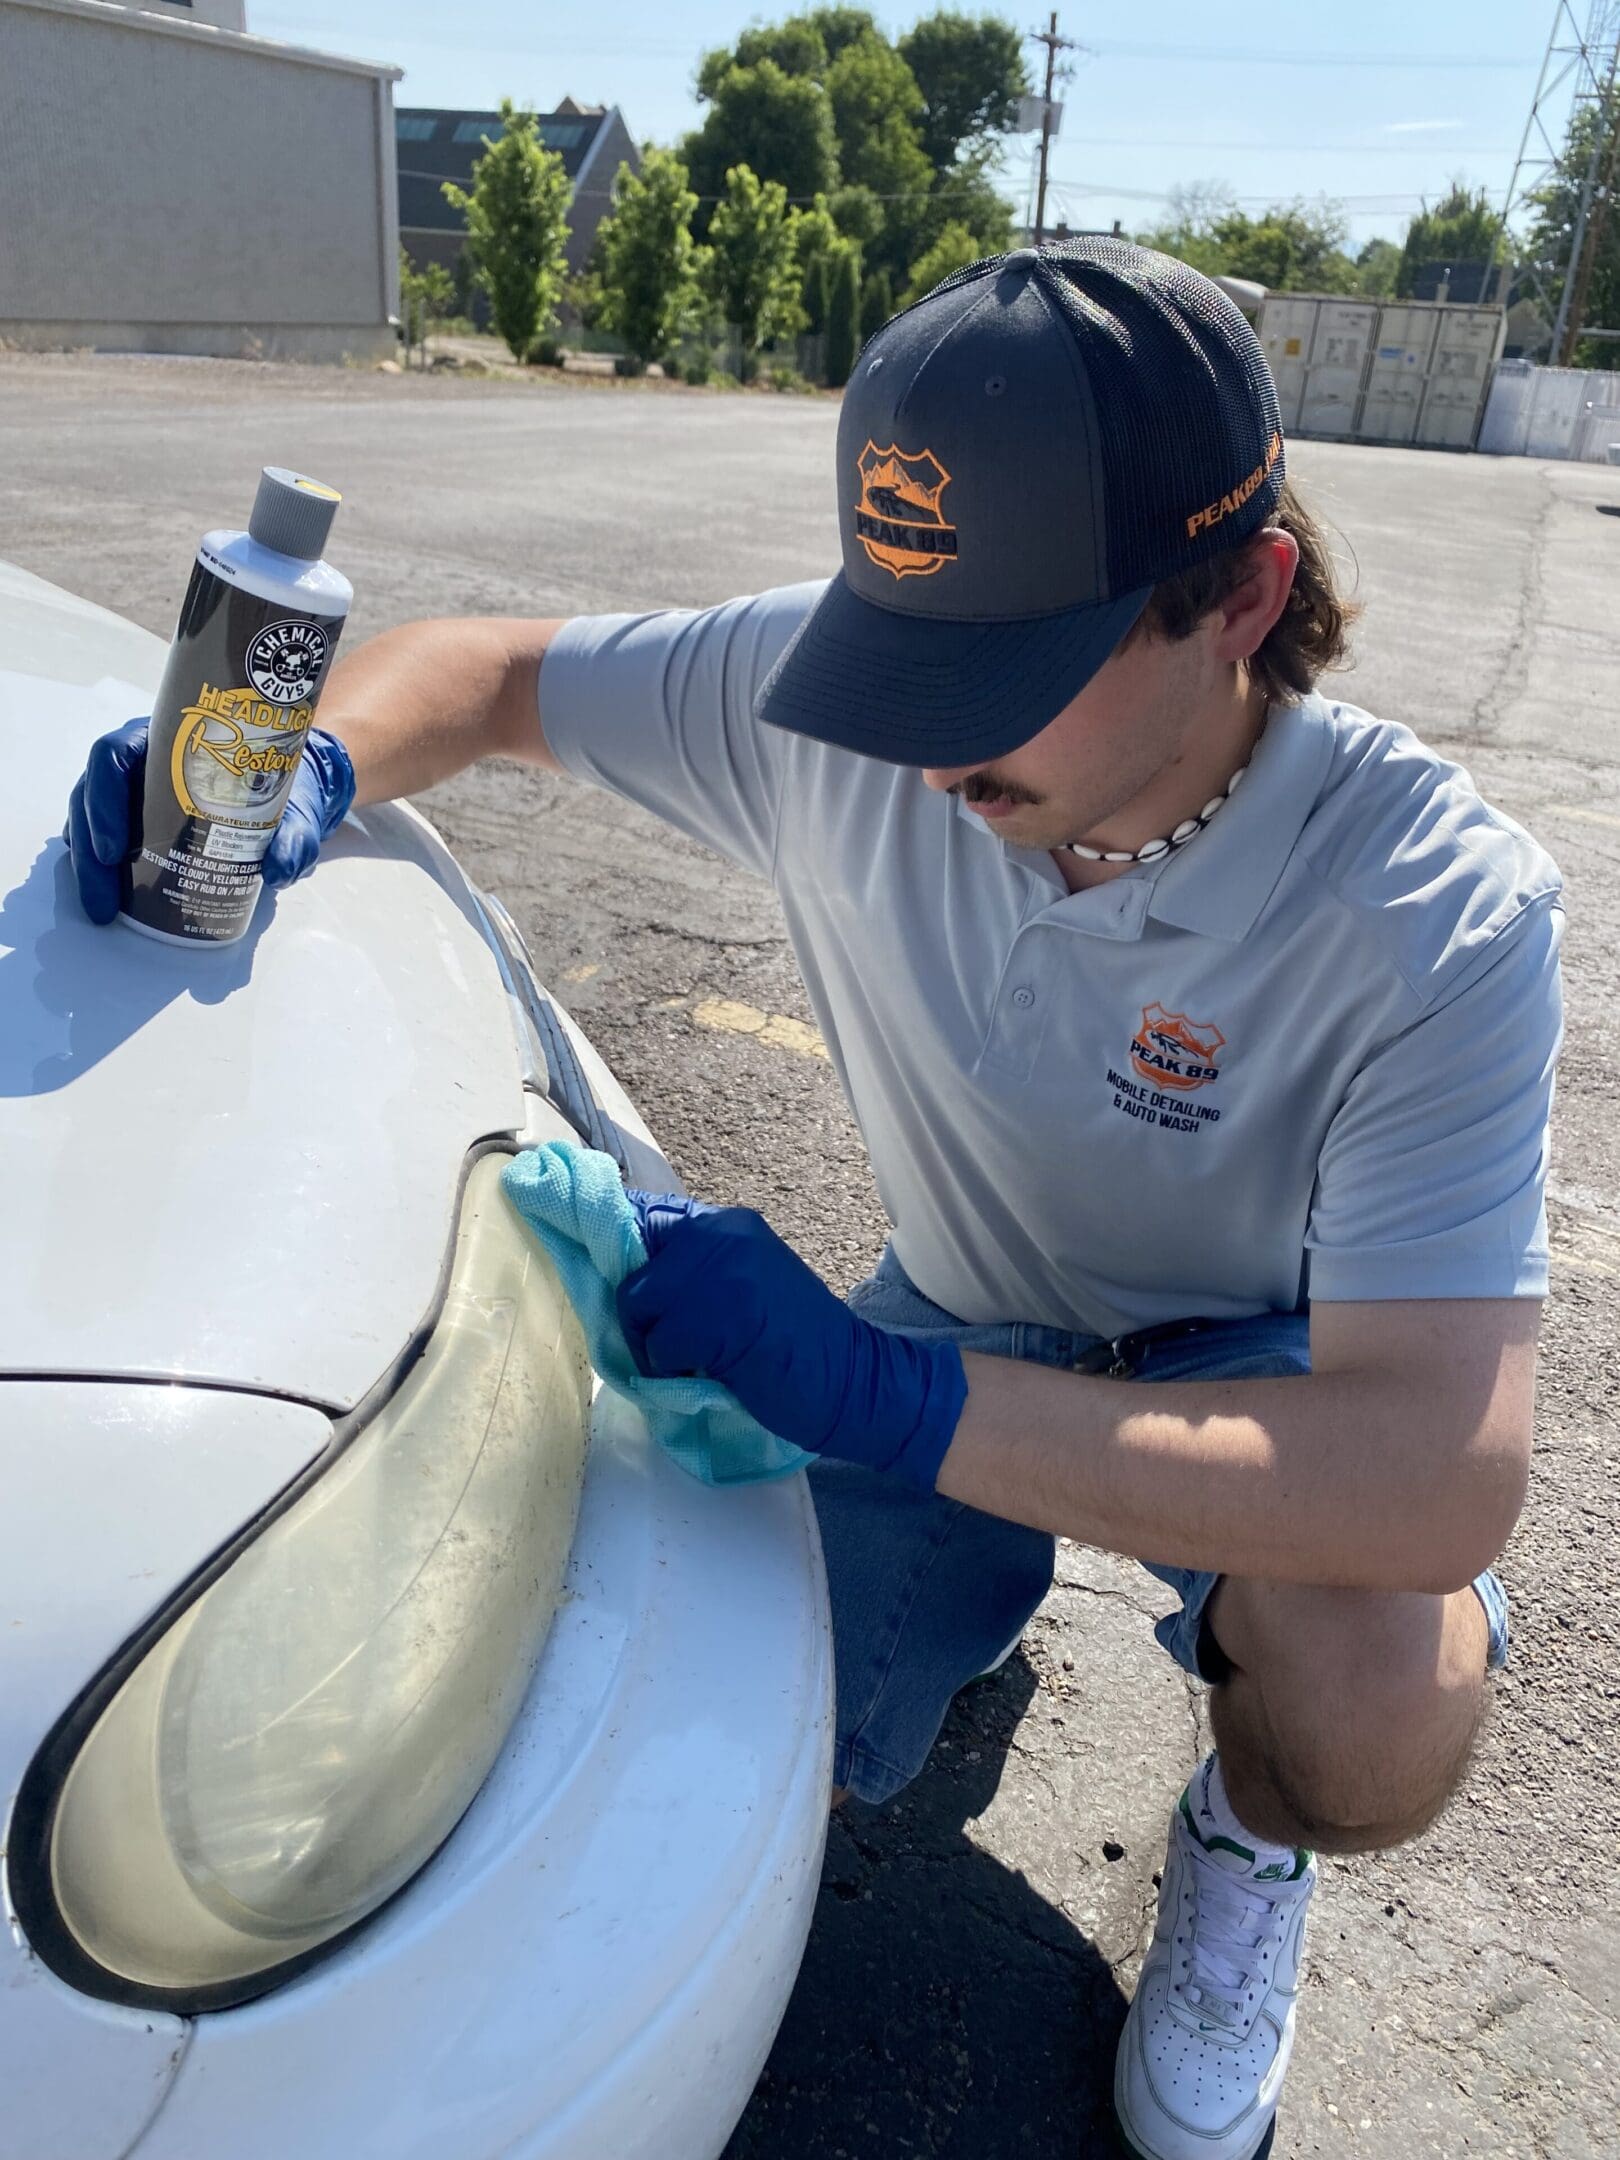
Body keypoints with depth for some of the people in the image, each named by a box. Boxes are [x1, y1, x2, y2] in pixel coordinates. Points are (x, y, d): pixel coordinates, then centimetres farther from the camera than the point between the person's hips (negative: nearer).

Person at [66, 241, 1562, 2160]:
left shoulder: (1433, 906, -32)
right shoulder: (826, 704, -22)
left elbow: (1448, 1480, -40)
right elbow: (482, 673, -6)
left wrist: (881, 1397, -46)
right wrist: (304, 767, -30)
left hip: (1254, 1356, -2)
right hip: (958, 1317, 3)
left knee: (1371, 1722, -32)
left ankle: (1246, 1847, 8)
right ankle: (993, 1559, 28)